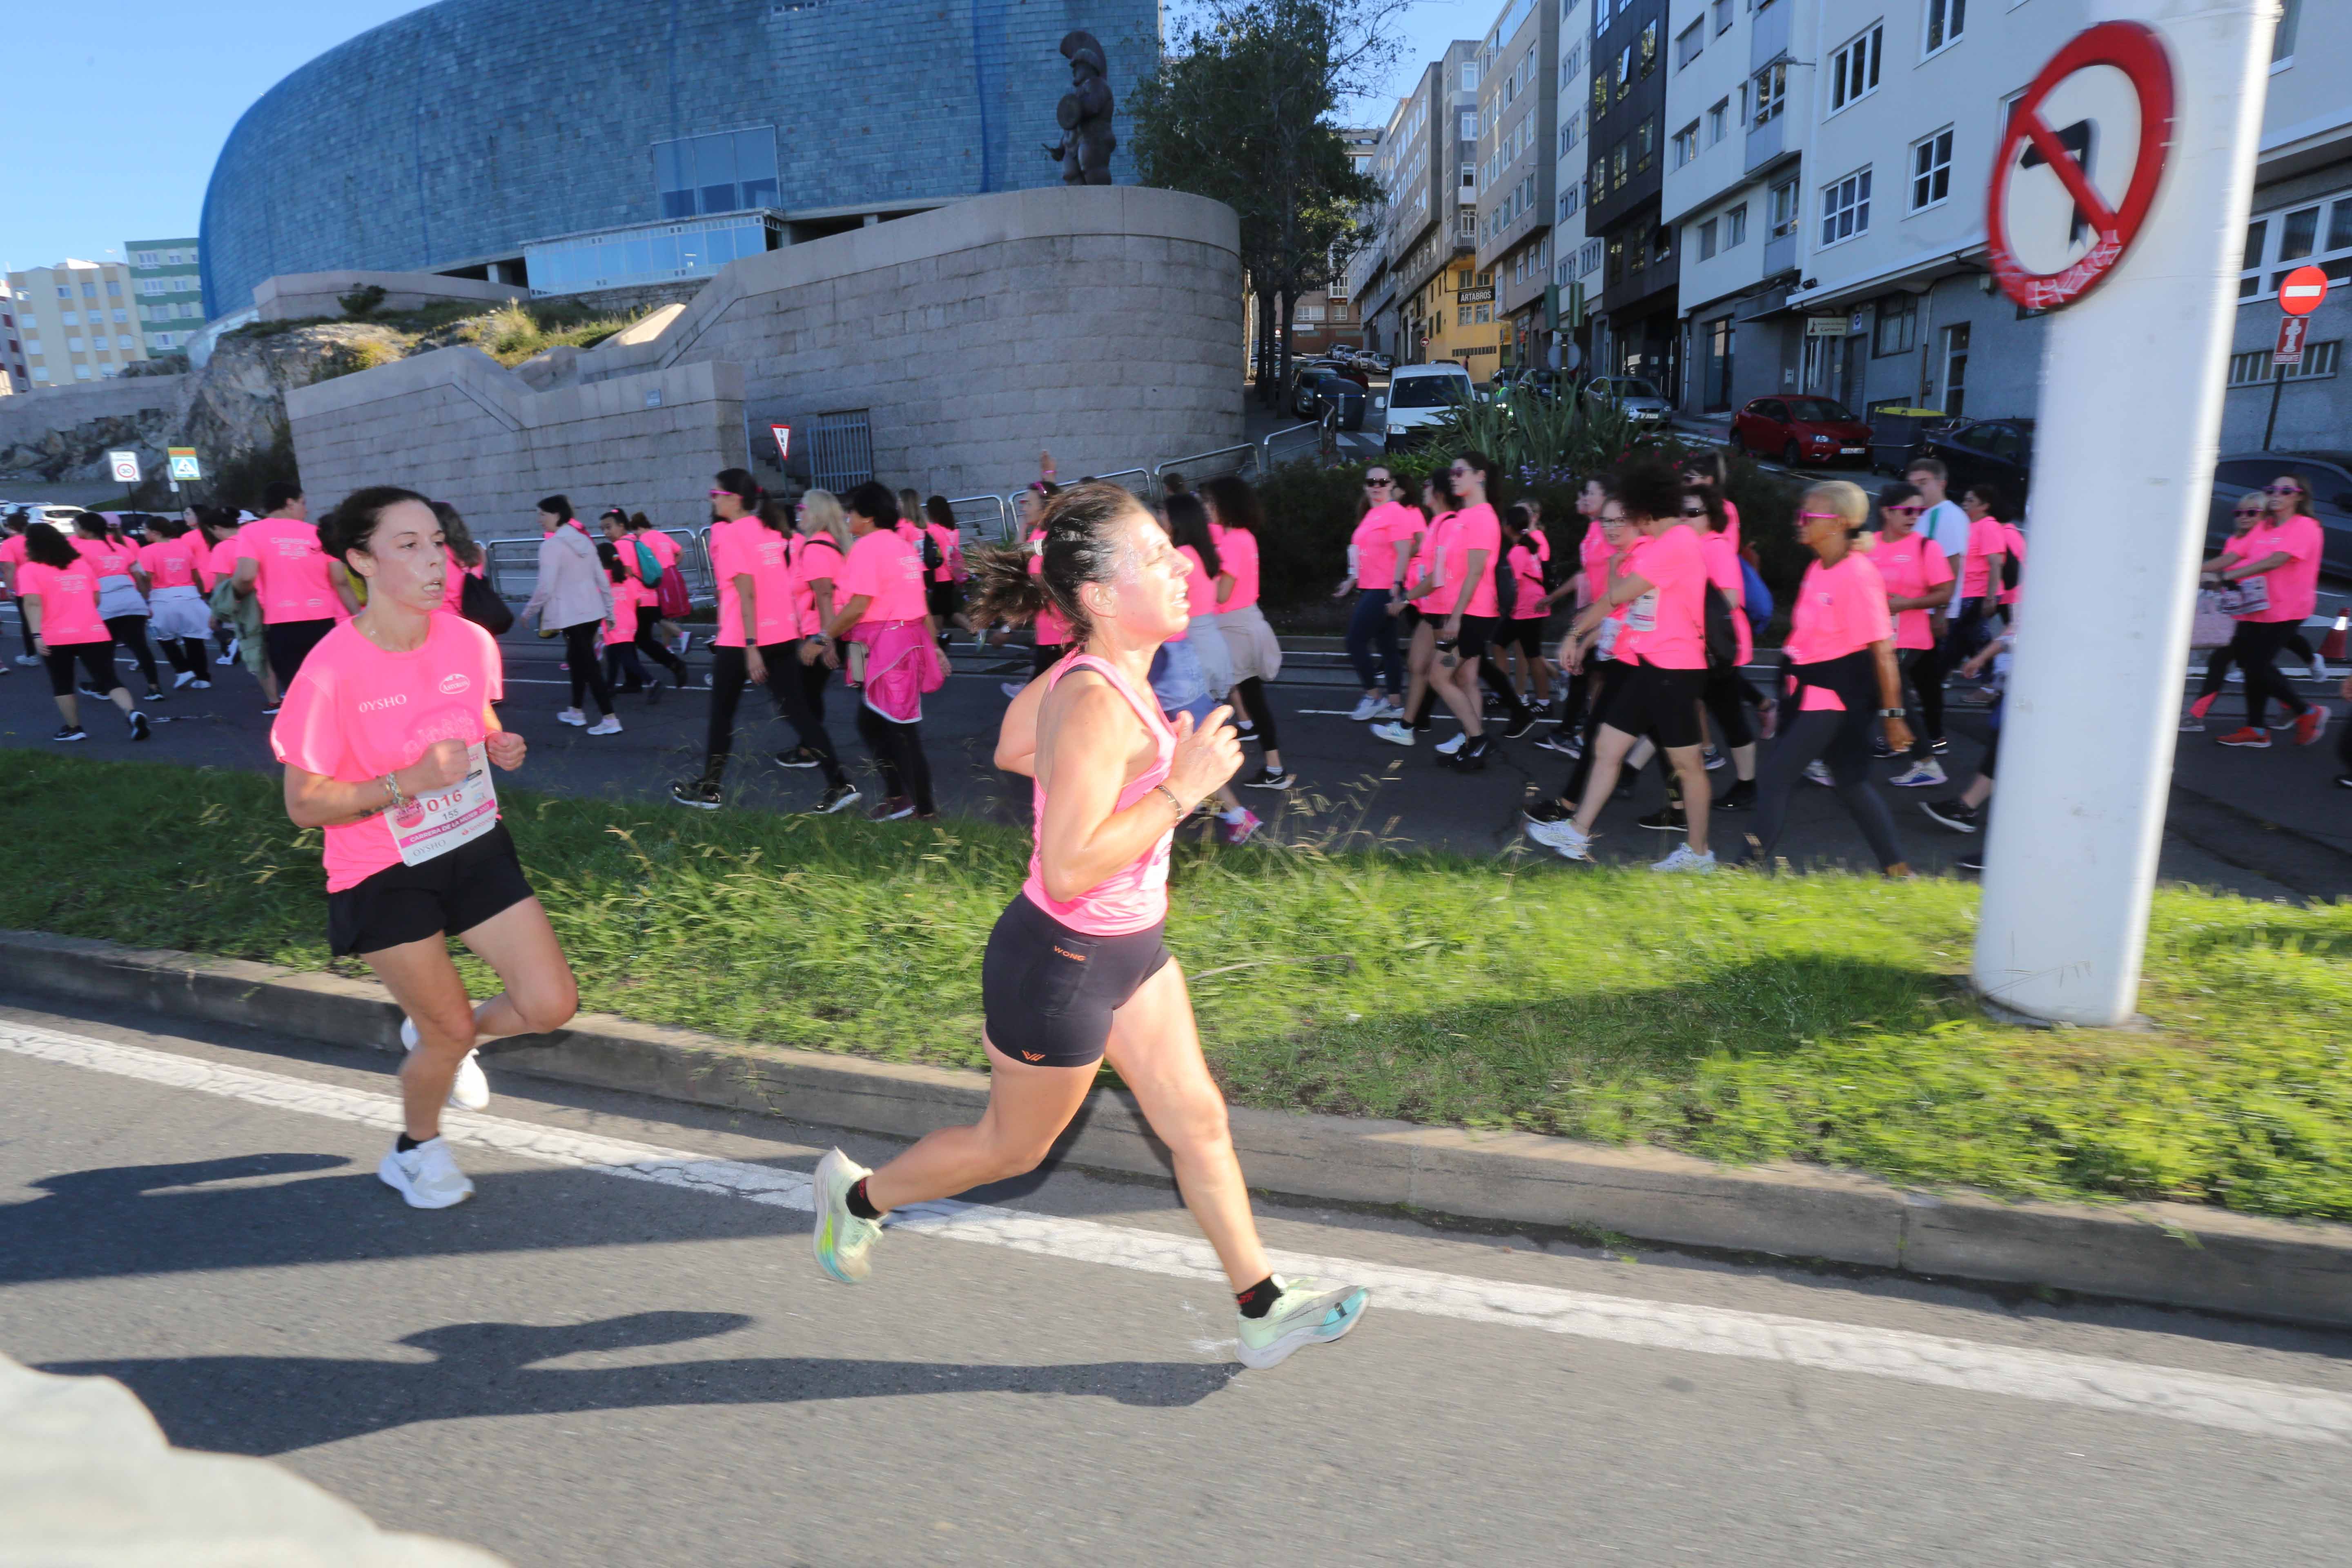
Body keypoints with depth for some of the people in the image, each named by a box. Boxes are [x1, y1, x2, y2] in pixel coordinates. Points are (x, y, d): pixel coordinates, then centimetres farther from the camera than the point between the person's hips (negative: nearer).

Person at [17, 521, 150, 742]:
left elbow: (32, 603, -14)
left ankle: (74, 729, 17)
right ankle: (133, 713, -26)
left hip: (56, 637, -3)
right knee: (109, 678, -1)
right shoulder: (82, 563, 12)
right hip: (94, 633, 3)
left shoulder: (29, 569, -2)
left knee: (62, 685, 14)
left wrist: (37, 635, -16)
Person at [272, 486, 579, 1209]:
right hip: (383, 878, -4)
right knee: (452, 1029, 4)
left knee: (552, 1005, -1)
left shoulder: (470, 641, -7)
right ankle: (415, 1149, 37)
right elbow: (303, 805, -15)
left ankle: (436, 1035, 33)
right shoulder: (331, 673, -21)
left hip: (477, 849, 5)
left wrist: (502, 748, -10)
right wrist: (407, 781, -29)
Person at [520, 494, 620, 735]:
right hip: (593, 610, 8)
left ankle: (610, 719, -8)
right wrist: (610, 610, 17)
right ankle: (576, 712, 32)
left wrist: (528, 613, -3)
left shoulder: (551, 545, -13)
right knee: (578, 659, 21)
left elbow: (545, 588, -16)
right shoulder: (584, 539, 10)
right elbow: (602, 579, 11)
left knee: (589, 665, -6)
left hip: (570, 614, -8)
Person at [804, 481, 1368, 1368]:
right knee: (1014, 1147, 15)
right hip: (1060, 967, -9)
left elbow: (1012, 751, 15)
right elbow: (1069, 871, -33)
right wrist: (1178, 790, -29)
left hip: (1129, 948, 9)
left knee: (1198, 1121, 14)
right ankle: (859, 1196, 41)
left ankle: (1264, 1311, 29)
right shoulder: (1098, 706, -29)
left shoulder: (1100, 673, -1)